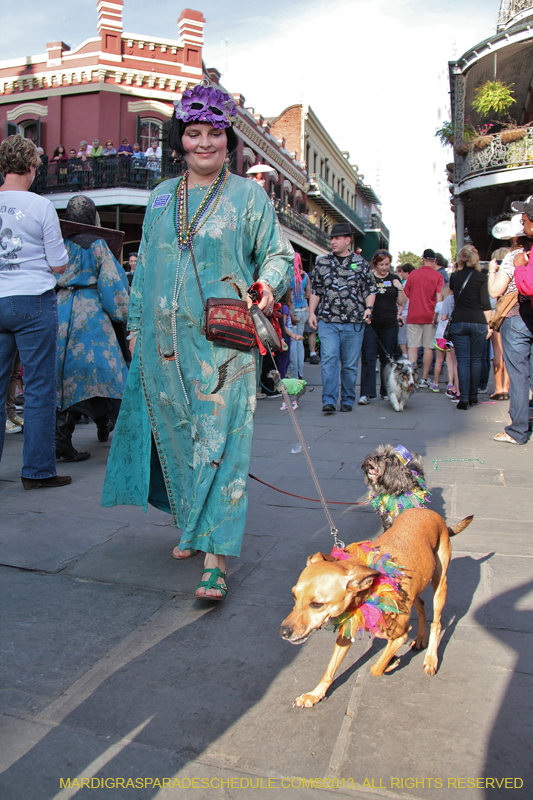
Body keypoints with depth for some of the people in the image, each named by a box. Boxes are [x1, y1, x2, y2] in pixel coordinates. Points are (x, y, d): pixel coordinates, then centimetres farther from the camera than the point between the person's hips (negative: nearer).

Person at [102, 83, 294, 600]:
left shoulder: (248, 195, 7)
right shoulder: (161, 197, 18)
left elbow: (278, 253, 7)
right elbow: (144, 266, 21)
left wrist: (268, 285, -15)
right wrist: (136, 325, 18)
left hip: (223, 342, -4)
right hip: (163, 342, 5)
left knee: (219, 441, -9)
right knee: (174, 435, 10)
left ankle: (215, 556, -5)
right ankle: (191, 526, 29)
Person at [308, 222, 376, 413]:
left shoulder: (361, 263, 7)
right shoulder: (322, 262, 11)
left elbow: (370, 289, 10)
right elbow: (315, 290, 15)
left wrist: (368, 308, -7)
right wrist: (312, 312, 5)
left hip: (354, 323, 0)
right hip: (327, 321, 0)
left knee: (350, 364, 6)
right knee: (328, 360, -11)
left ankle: (348, 400, 18)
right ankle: (329, 401, -9)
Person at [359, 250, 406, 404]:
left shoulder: (394, 278, 9)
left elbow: (402, 302, 11)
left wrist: (399, 288, -4)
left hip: (389, 325, 3)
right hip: (370, 324, -3)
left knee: (388, 360, 8)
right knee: (368, 358, -7)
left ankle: (386, 392, 19)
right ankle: (366, 393, -5)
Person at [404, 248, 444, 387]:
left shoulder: (413, 274, 6)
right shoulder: (438, 276, -1)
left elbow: (404, 295, 9)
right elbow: (439, 297, -11)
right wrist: (437, 315, -9)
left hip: (413, 316, 1)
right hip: (429, 317, -1)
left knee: (412, 346, 3)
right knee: (428, 347, 6)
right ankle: (423, 379, 8)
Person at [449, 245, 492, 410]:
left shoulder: (455, 277, 5)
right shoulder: (481, 277, -3)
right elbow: (486, 304, -4)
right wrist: (489, 325, 2)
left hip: (458, 323, 1)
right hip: (478, 323, -1)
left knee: (463, 360, 1)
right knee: (476, 360, 10)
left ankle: (463, 398, -7)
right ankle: (473, 396, 16)